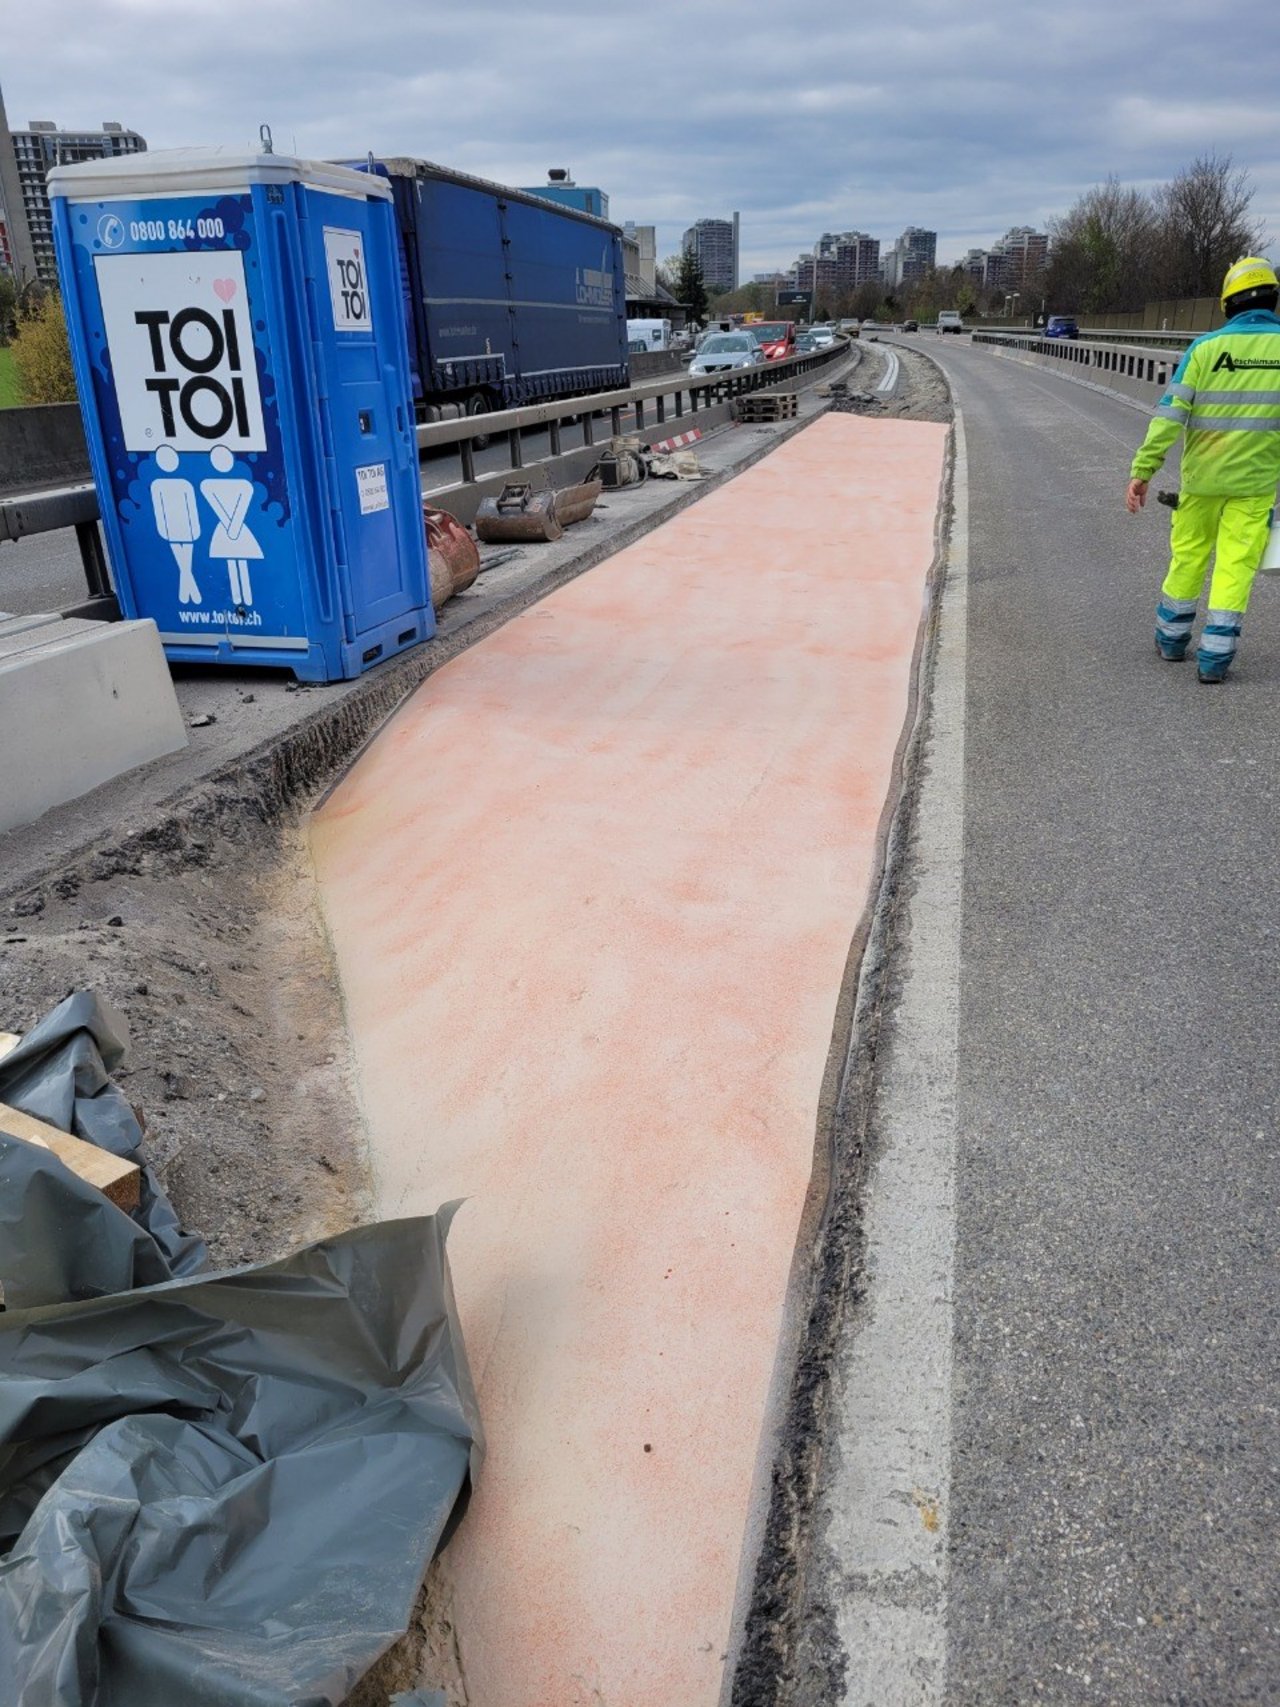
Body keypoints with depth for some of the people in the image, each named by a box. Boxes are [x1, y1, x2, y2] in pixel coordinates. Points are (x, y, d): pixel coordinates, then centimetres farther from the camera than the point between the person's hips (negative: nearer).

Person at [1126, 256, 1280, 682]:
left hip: (1203, 475, 1)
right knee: (1236, 565, 4)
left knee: (1188, 555, 16)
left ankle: (1171, 638, 27)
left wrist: (1142, 470, -11)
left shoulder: (1206, 347, -8)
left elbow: (1170, 414, -12)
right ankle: (1214, 656, 2)